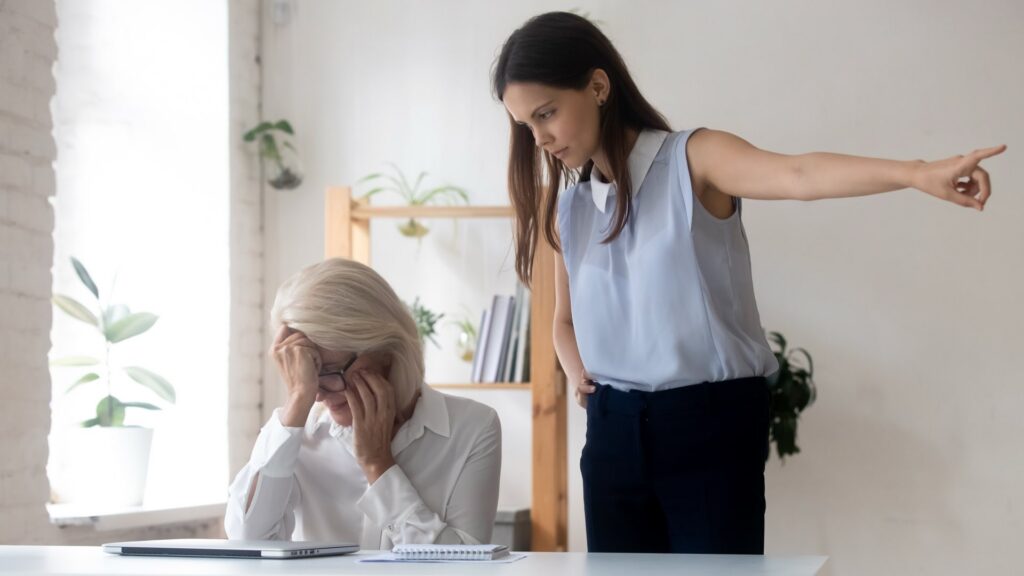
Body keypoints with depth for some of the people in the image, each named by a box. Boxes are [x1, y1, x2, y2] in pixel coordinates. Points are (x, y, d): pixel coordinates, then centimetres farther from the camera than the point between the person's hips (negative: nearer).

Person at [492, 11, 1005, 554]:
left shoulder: (693, 160, -7)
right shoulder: (567, 209, 11)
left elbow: (798, 174, -26)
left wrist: (919, 174, -43)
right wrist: (575, 372, 2)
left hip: (710, 422, -5)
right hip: (613, 431, 5)